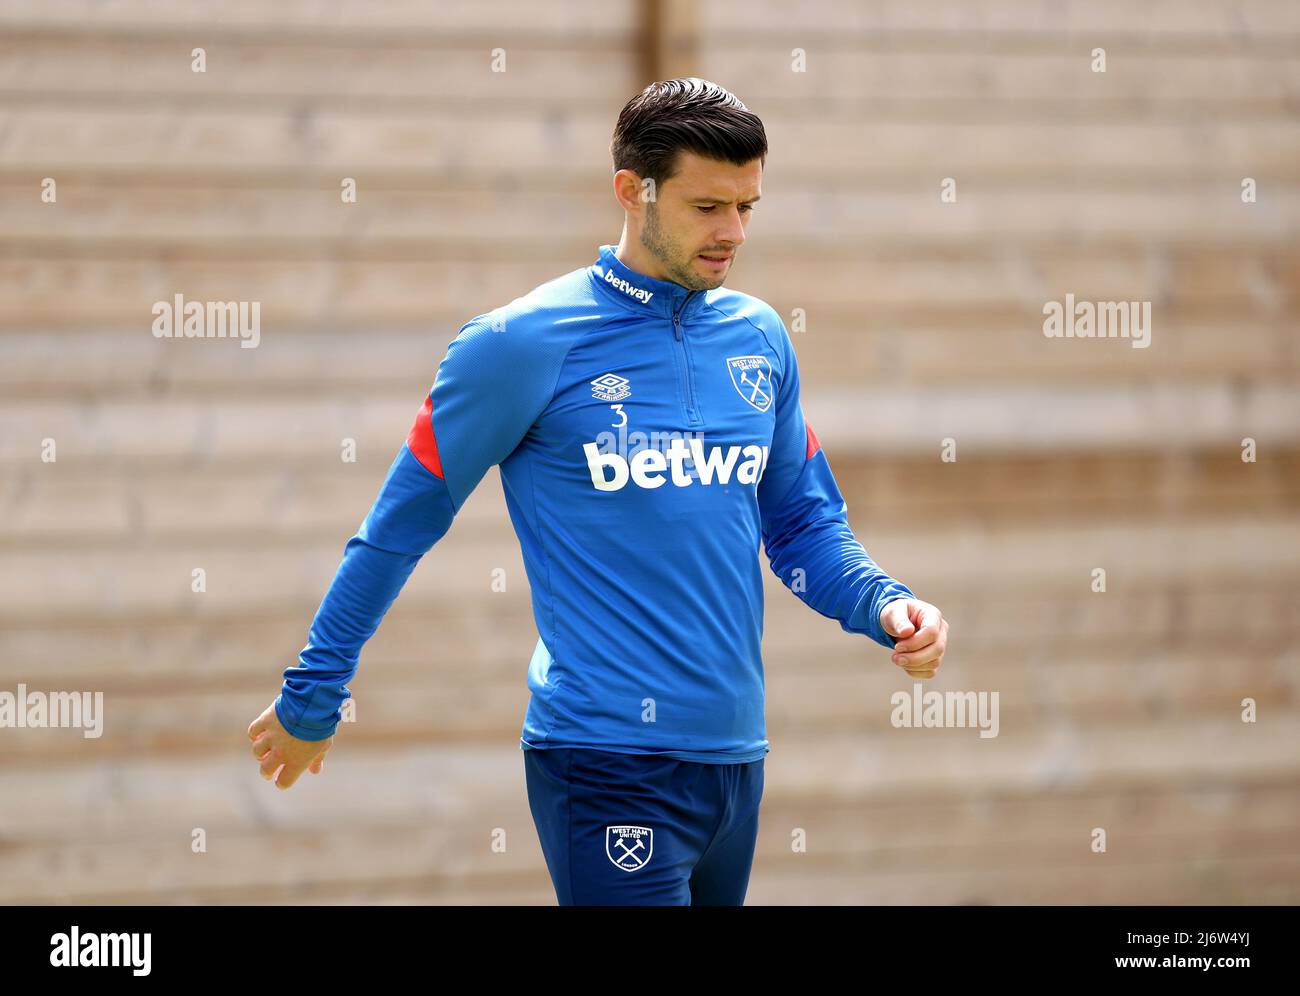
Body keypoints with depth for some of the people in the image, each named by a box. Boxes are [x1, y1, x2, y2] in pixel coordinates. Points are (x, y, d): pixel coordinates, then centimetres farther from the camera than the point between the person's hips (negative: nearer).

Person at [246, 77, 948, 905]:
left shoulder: (759, 339, 10)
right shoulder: (525, 342, -7)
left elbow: (804, 523, 20)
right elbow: (404, 523, 0)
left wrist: (882, 605, -1)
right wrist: (310, 700, 4)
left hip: (737, 758, 6)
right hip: (608, 766, -6)